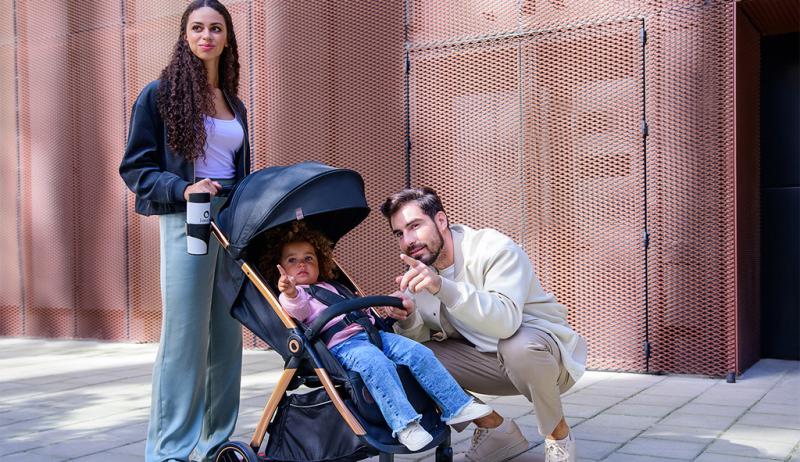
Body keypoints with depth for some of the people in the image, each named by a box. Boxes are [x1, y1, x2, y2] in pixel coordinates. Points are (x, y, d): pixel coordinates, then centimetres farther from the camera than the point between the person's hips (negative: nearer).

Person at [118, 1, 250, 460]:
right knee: (184, 337, -7)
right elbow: (135, 167, -3)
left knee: (227, 338, 7)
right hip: (187, 221, -5)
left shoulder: (235, 106, 17)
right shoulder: (161, 94, 0)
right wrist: (183, 189, -18)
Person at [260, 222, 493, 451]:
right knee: (376, 363, -37)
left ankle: (456, 405, -9)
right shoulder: (293, 294, 9)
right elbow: (298, 311, -15)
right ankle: (404, 424, -39)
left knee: (418, 352, -10)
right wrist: (290, 294, -36)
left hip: (368, 332, 8)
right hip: (341, 344, -7)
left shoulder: (332, 286, 33)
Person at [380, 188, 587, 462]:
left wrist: (443, 287, -50)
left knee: (518, 346, -39)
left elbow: (506, 320, -39)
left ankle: (558, 435, -9)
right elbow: (420, 337, -2)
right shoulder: (418, 272, -3)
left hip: (543, 347, -6)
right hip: (488, 357, 6)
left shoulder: (495, 249, -23)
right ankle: (495, 430, 5)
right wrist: (409, 321, -25)